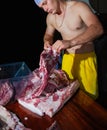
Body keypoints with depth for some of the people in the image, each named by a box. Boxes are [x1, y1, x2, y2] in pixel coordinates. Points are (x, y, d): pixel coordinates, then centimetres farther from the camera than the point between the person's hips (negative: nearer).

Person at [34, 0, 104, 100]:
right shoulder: (50, 17, 1)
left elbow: (98, 29, -32)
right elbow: (48, 34, 20)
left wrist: (71, 42, -43)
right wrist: (47, 41, -6)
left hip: (86, 57, -5)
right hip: (68, 57, 5)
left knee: (88, 96, 2)